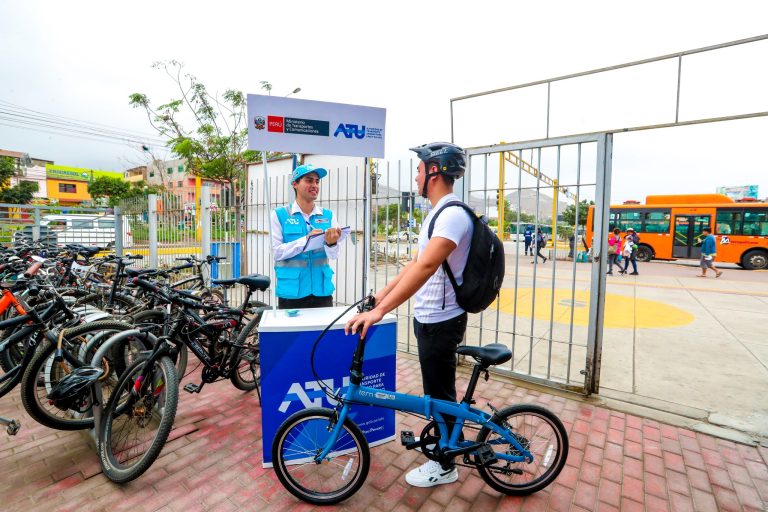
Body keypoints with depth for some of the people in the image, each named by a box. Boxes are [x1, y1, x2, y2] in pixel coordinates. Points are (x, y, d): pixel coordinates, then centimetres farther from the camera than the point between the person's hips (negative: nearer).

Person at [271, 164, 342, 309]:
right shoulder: (279, 215, -2)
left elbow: (334, 255, -2)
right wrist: (305, 240, -22)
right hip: (291, 293, -2)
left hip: (322, 292, 2)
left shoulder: (328, 215, 3)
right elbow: (276, 252, -9)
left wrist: (331, 243, -25)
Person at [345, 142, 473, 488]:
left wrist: (380, 311, -40)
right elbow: (415, 263, 12)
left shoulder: (453, 215, -23)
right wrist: (381, 295, 11)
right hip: (428, 317, 9)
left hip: (441, 321, -9)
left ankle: (445, 467, 31)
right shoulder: (437, 213, 10)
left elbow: (426, 267, -36)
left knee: (439, 392, 8)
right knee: (438, 388, 25)